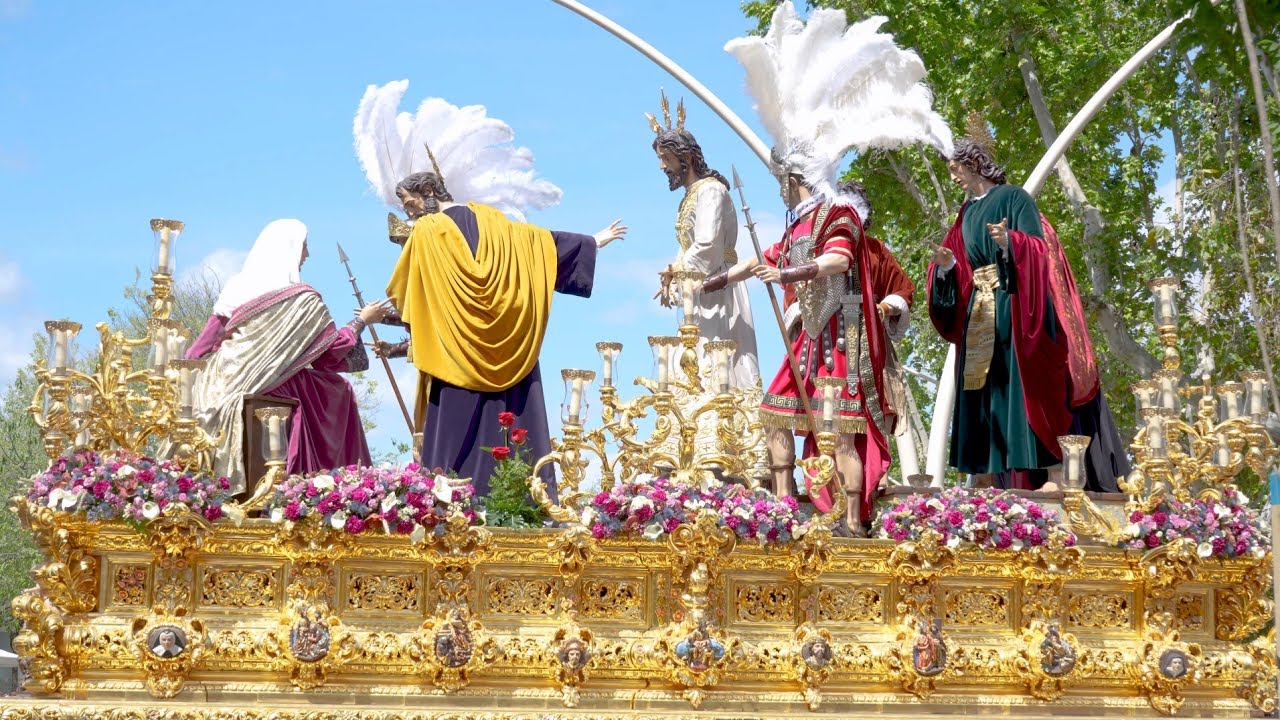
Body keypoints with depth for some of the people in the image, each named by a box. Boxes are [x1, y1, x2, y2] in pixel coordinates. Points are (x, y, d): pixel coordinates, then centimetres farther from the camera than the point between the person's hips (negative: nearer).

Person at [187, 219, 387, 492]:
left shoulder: (236, 286, 8)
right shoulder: (302, 299, -7)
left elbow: (207, 342, 9)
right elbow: (333, 350, -2)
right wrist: (362, 320, 11)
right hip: (271, 390, -6)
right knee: (338, 390, 14)